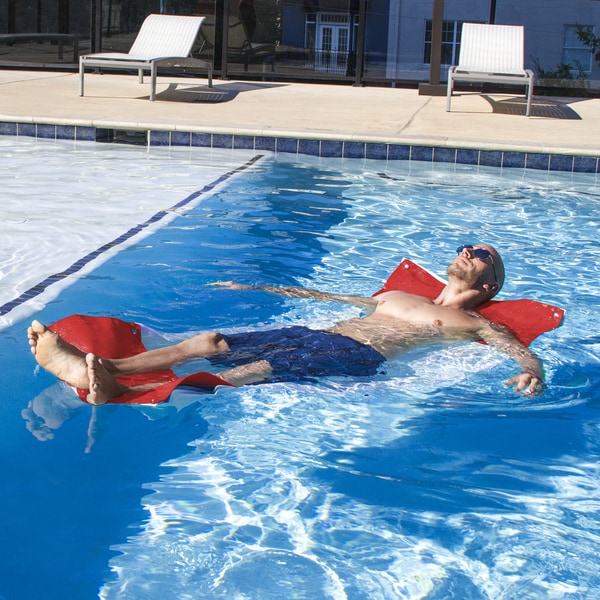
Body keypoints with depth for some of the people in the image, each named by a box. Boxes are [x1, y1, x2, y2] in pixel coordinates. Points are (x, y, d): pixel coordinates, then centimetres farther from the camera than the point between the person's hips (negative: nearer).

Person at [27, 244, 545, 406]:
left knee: (255, 371, -33)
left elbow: (519, 348, 2)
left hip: (356, 357, -8)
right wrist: (255, 289, 43)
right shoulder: (395, 297, 36)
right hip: (317, 334, 8)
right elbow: (327, 296, 41)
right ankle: (100, 370, -30)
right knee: (212, 342, -14)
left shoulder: (471, 323, 16)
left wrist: (532, 372, -25)